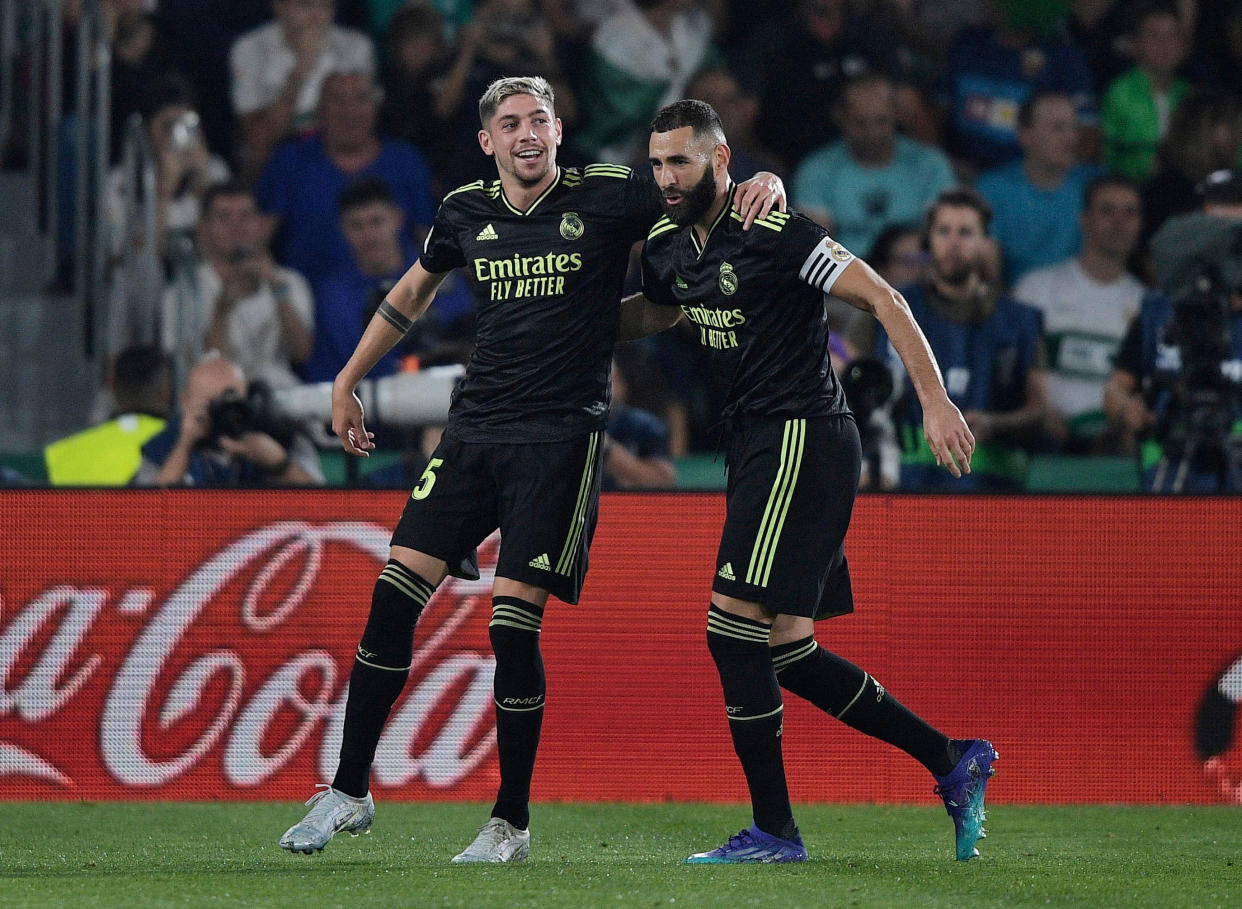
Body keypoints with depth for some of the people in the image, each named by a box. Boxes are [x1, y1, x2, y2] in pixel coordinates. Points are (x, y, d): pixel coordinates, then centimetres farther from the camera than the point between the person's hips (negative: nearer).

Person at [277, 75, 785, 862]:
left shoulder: (608, 198, -3)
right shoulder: (466, 213, 9)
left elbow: (707, 196, 2)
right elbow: (412, 294, 27)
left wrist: (764, 185, -21)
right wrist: (348, 382, 30)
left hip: (562, 435, -4)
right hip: (475, 428, 4)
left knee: (514, 619, -10)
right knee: (396, 594, -5)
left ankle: (512, 822, 3)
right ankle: (350, 792, 6)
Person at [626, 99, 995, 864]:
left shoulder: (775, 232, -15)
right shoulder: (669, 248, 10)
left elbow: (882, 299, -14)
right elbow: (652, 314, 32)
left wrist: (936, 400, -19)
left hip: (802, 438, -9)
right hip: (757, 444, 9)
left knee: (733, 625, -14)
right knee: (784, 646, 8)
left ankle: (774, 832, -9)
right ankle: (953, 760, 17)